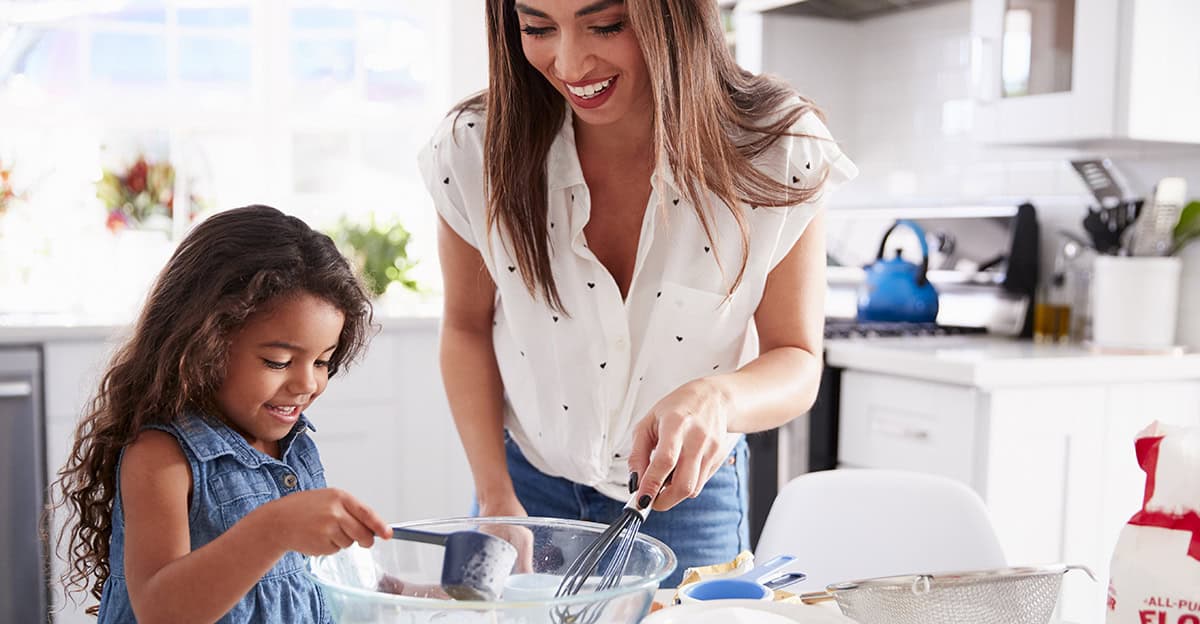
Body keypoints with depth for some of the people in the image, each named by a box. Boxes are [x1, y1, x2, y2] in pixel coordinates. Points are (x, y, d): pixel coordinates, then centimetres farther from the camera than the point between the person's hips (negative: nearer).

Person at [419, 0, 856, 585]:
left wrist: (718, 399, -36)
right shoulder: (475, 150, -17)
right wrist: (495, 497, -8)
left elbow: (797, 361, -14)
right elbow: (467, 327, -3)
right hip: (530, 485, 2)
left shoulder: (782, 156, -22)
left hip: (688, 496, -1)